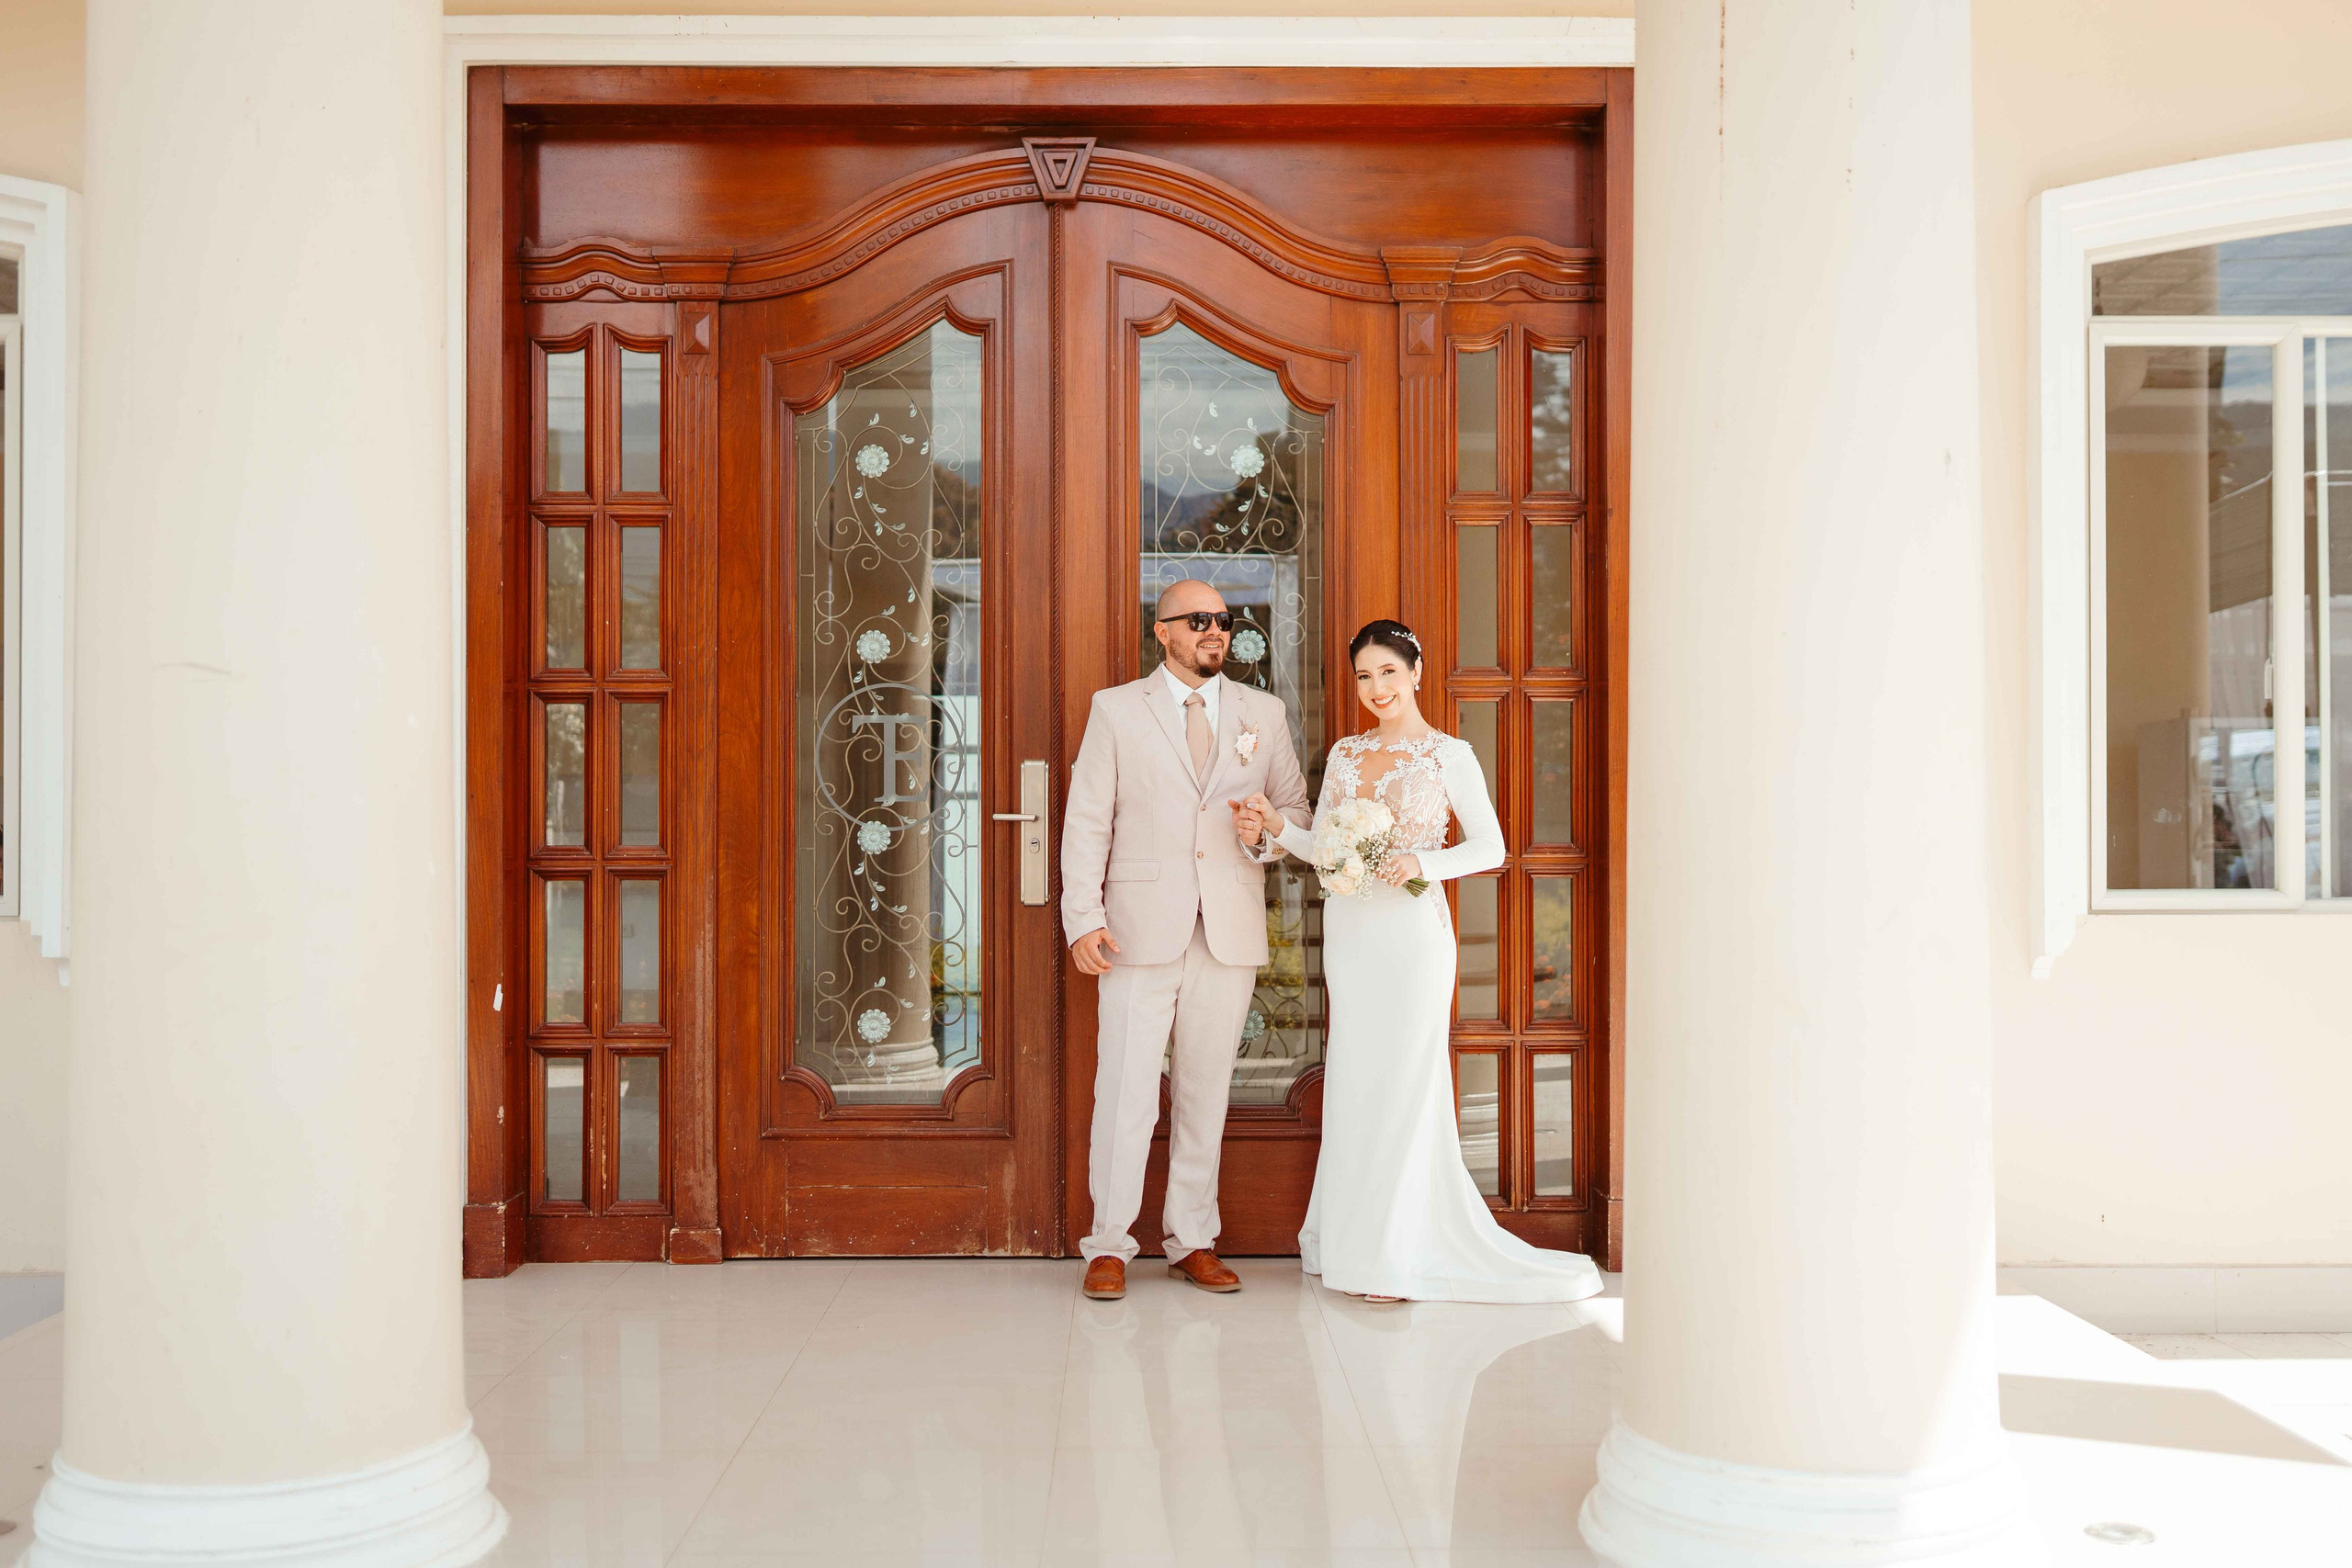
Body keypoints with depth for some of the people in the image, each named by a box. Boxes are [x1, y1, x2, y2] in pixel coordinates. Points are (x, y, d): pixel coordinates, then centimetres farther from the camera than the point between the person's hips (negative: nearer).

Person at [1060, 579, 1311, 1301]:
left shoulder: (1264, 712, 12)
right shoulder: (1116, 708, 5)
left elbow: (1296, 808, 16)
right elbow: (1087, 821, 2)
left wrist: (1268, 830, -8)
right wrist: (1083, 918, -7)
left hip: (1231, 934, 3)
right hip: (1141, 930, -2)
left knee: (1206, 1092, 8)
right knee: (1125, 1091, -3)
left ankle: (1192, 1241, 19)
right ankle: (1109, 1245, 9)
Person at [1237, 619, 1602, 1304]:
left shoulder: (1449, 755, -3)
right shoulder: (1344, 753, 12)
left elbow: (1490, 846, -5)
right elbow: (1322, 847, 12)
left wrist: (1422, 863, -19)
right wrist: (1277, 826, -6)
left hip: (1411, 933, -5)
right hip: (1347, 932, 5)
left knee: (1404, 1081, -3)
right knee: (1354, 1084, 8)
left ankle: (1399, 1255, 7)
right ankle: (1358, 1243, 19)